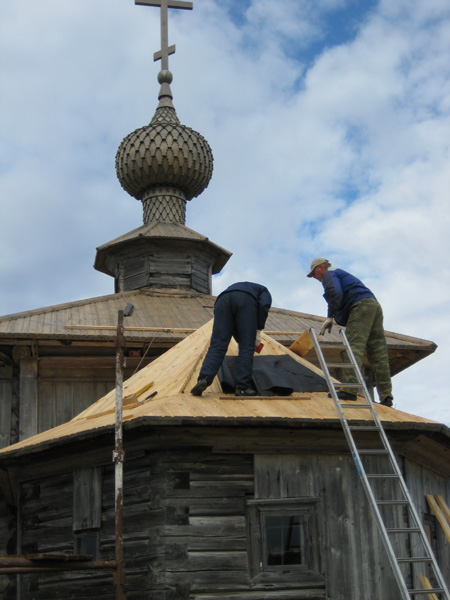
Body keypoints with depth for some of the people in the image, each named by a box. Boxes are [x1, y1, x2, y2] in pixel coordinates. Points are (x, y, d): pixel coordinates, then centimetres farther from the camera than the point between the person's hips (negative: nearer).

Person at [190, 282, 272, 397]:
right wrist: (258, 332, 12)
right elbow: (264, 305, 8)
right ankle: (242, 387, -3)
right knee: (246, 348, 2)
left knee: (217, 347, -1)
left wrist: (239, 339, 45)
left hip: (223, 300, 4)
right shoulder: (264, 291, 35)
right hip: (246, 301, -4)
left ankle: (203, 379, -20)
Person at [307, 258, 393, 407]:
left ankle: (349, 389, -31)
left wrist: (330, 317, -10)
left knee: (354, 347, -18)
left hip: (361, 305, -9)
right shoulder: (342, 274, 36)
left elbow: (335, 293, -13)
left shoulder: (329, 274, 7)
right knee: (379, 354, 3)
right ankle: (386, 396, -1)